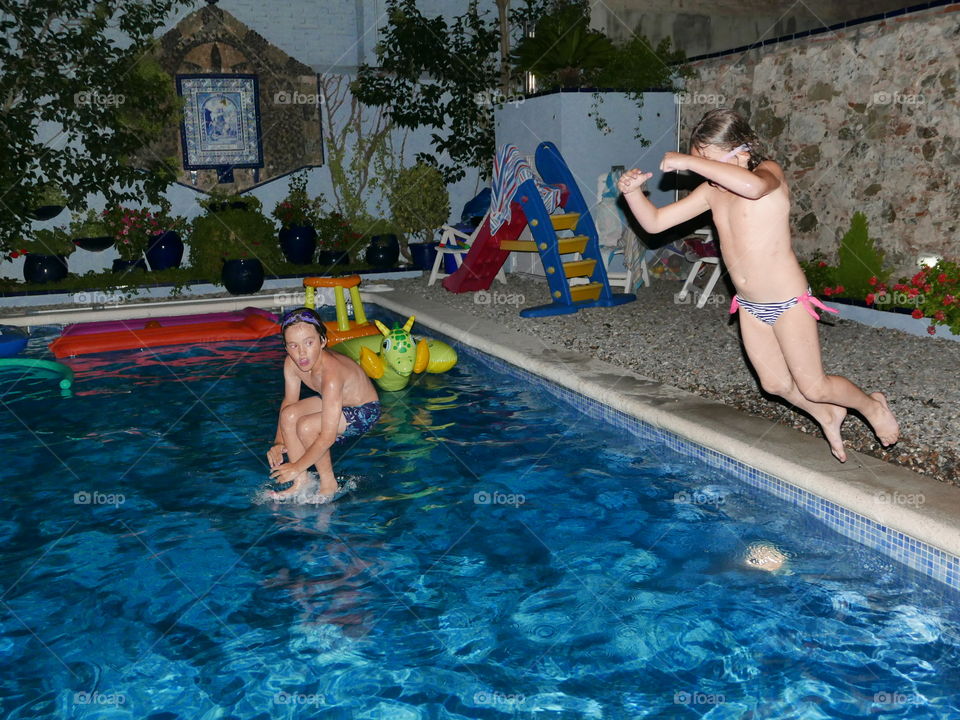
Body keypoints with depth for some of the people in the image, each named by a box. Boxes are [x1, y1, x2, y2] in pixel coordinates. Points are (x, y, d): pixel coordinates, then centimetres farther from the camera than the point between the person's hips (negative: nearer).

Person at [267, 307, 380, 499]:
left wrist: (297, 467, -25)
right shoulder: (291, 363, -14)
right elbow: (289, 402, 3)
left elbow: (327, 438, -35)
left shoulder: (331, 374, -37)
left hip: (364, 413, -8)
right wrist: (279, 443, -6)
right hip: (337, 403, 8)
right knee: (288, 415, -11)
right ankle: (301, 482, 2)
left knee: (306, 427, -26)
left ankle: (328, 483, -3)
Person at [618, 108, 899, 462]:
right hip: (750, 306, 7)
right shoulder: (712, 191, 1)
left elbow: (752, 185, -45)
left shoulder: (769, 172, -17)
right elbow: (655, 222, 2)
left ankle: (872, 406, 32)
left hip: (788, 301, -7)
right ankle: (827, 416, 44)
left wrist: (689, 162, -38)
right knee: (775, 384, 17)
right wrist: (633, 192, -17)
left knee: (813, 387, 3)